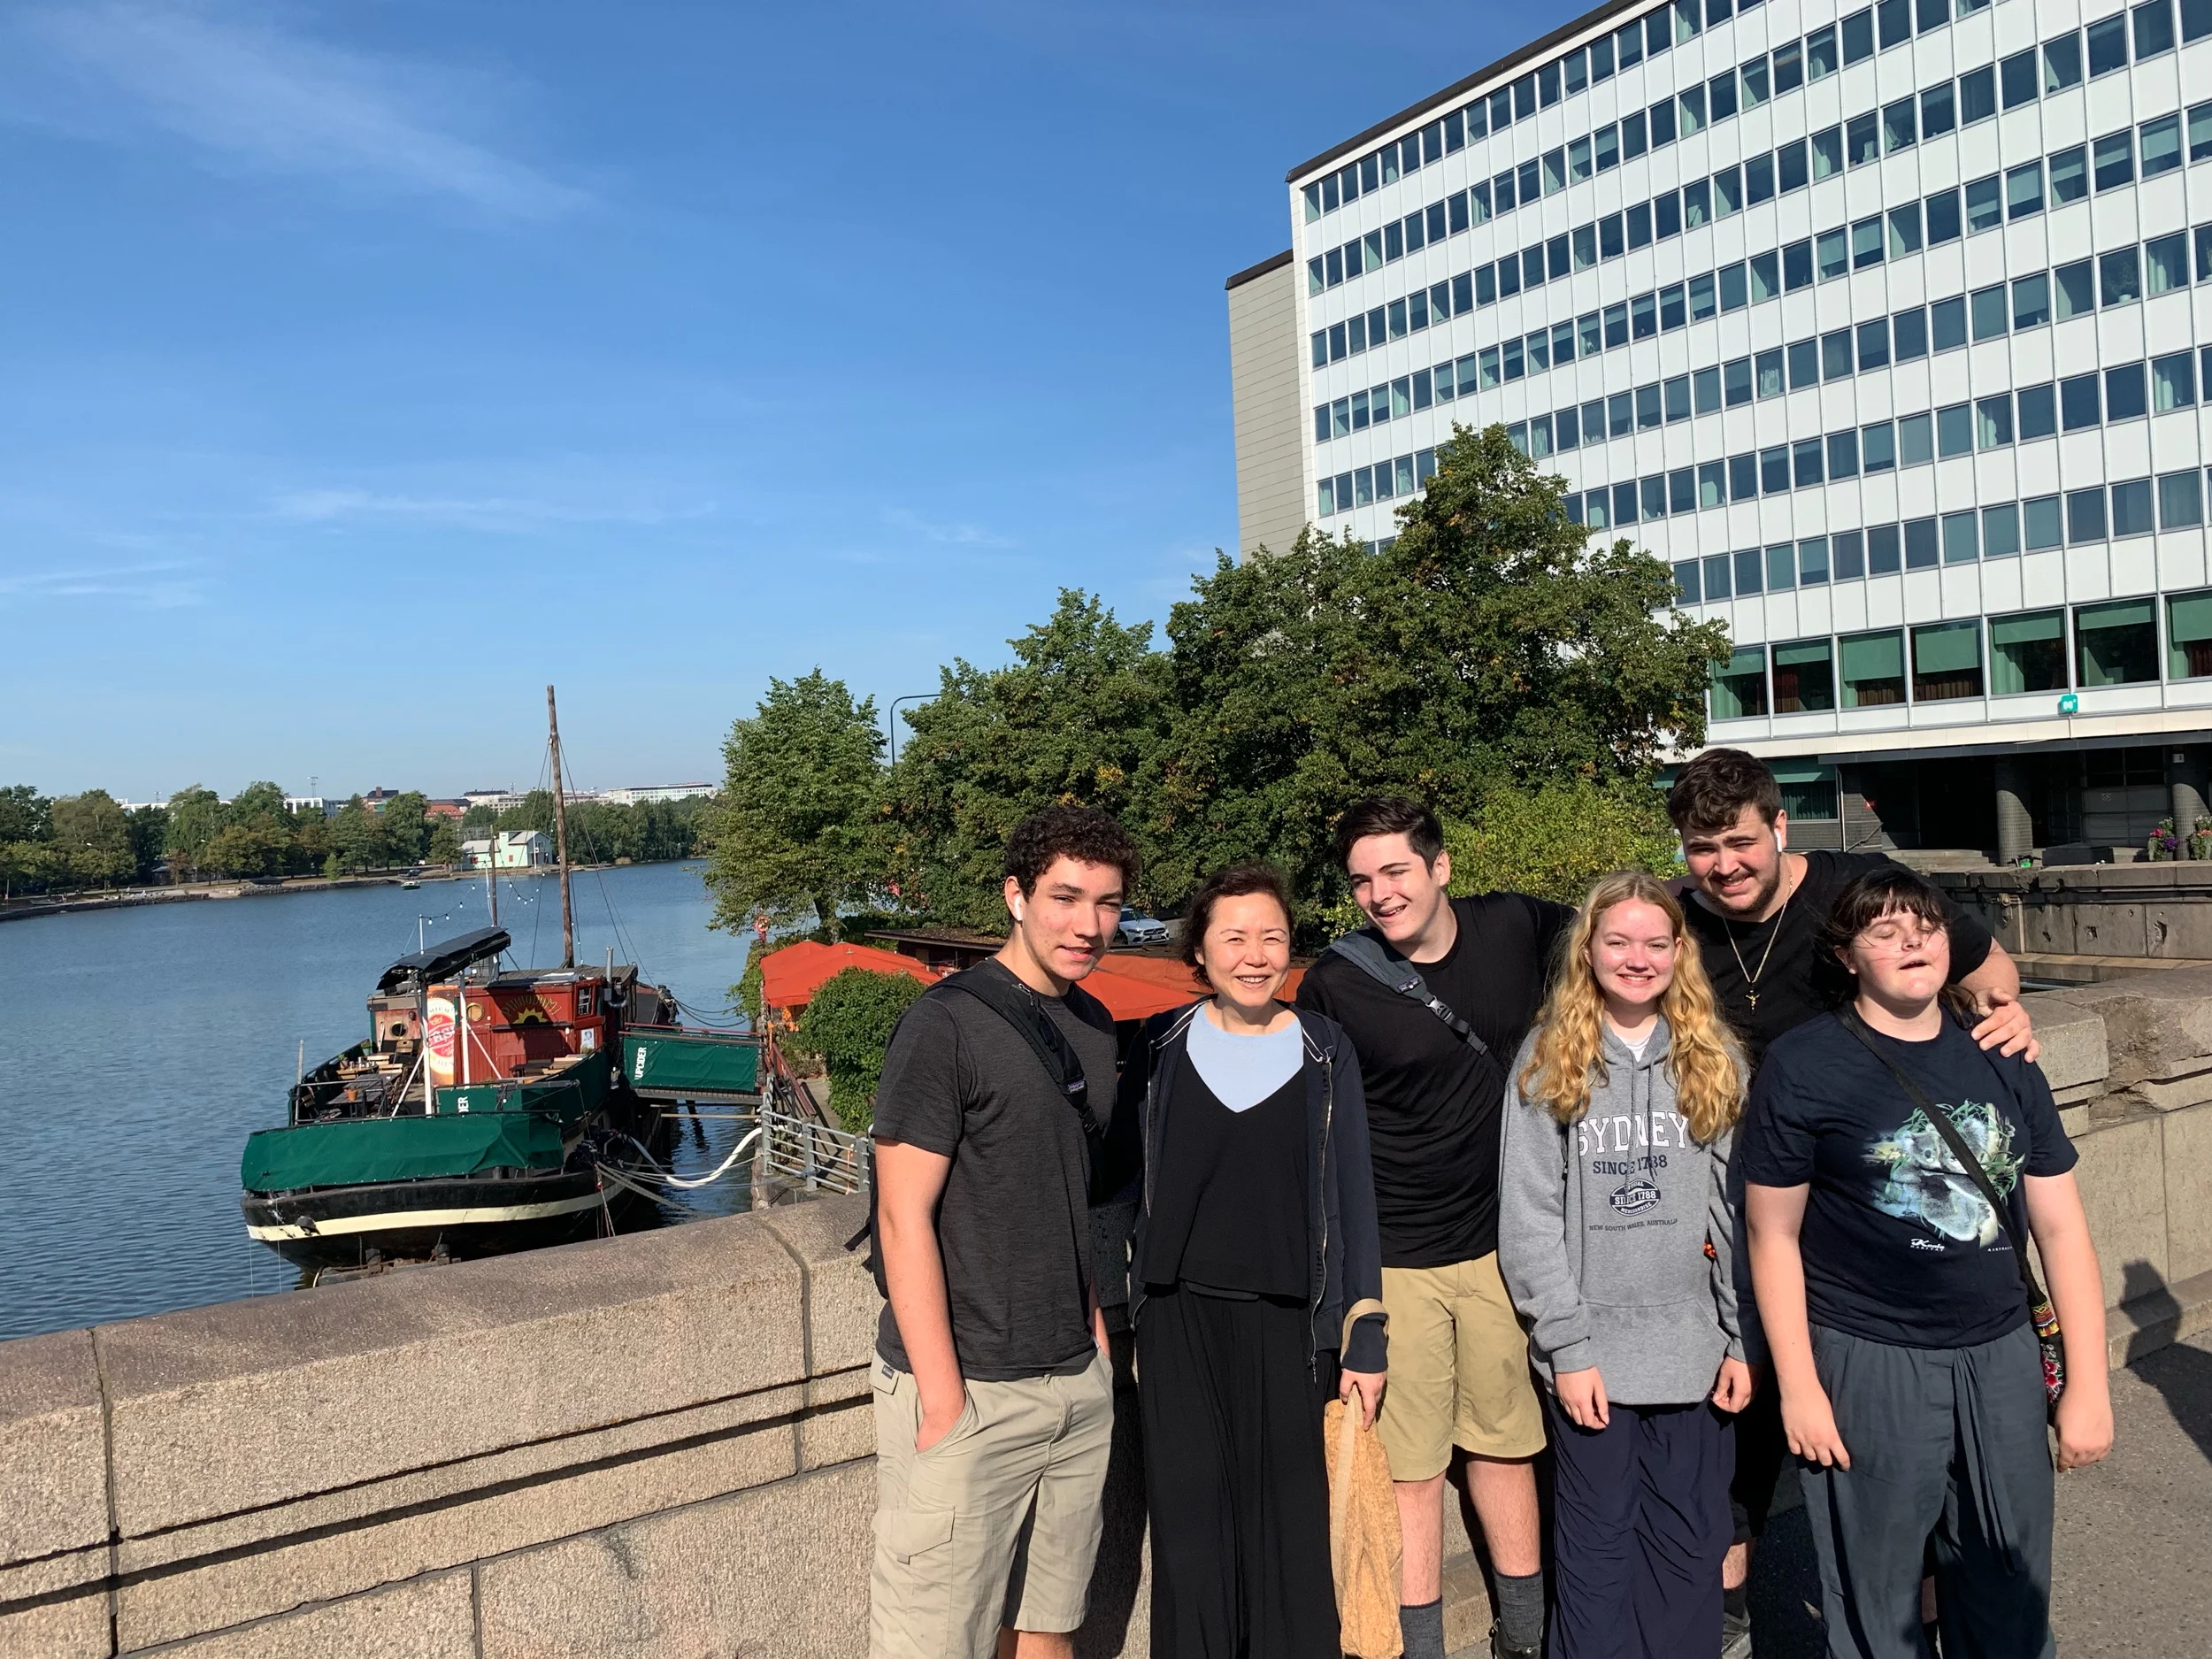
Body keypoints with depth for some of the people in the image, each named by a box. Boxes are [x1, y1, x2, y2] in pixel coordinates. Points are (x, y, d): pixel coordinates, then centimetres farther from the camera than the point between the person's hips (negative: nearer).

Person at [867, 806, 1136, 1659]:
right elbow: (904, 1215, -15)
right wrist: (943, 1397, -17)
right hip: (968, 1394, -7)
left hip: (1078, 1387, 7)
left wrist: (1096, 1334, 11)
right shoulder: (948, 1022, -14)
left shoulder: (1094, 1026, 9)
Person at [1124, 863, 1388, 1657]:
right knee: (1190, 1527, 5)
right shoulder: (1160, 1047, 2)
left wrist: (1365, 1339, 0)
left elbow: (1352, 1196, 3)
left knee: (1291, 1529, 4)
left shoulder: (1324, 1053, 1)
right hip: (1178, 1322, 1)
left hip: (1288, 1324, 0)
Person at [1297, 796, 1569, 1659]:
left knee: (1503, 1442, 19)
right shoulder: (1334, 984, -11)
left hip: (1501, 1242, 3)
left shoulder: (1515, 927, -4)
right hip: (1391, 1260, -3)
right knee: (1409, 1464, 6)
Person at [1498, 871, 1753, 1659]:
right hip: (1590, 1352, -2)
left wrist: (1743, 1339, 0)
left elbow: (1739, 1211, 4)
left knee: (1690, 1550, 12)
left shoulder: (1716, 1059, 4)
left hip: (1696, 1350, 2)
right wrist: (1567, 1347, -9)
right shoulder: (1546, 1059, -2)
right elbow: (1527, 1218, -5)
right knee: (1597, 1553, 8)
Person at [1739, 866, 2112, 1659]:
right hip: (1867, 1363, -4)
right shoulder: (1803, 1064, -8)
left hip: (2001, 1356, 4)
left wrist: (2088, 1383, 4)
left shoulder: (2002, 1062, 6)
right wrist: (1798, 1385, -7)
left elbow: (2061, 1227, 7)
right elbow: (1774, 1236, -6)